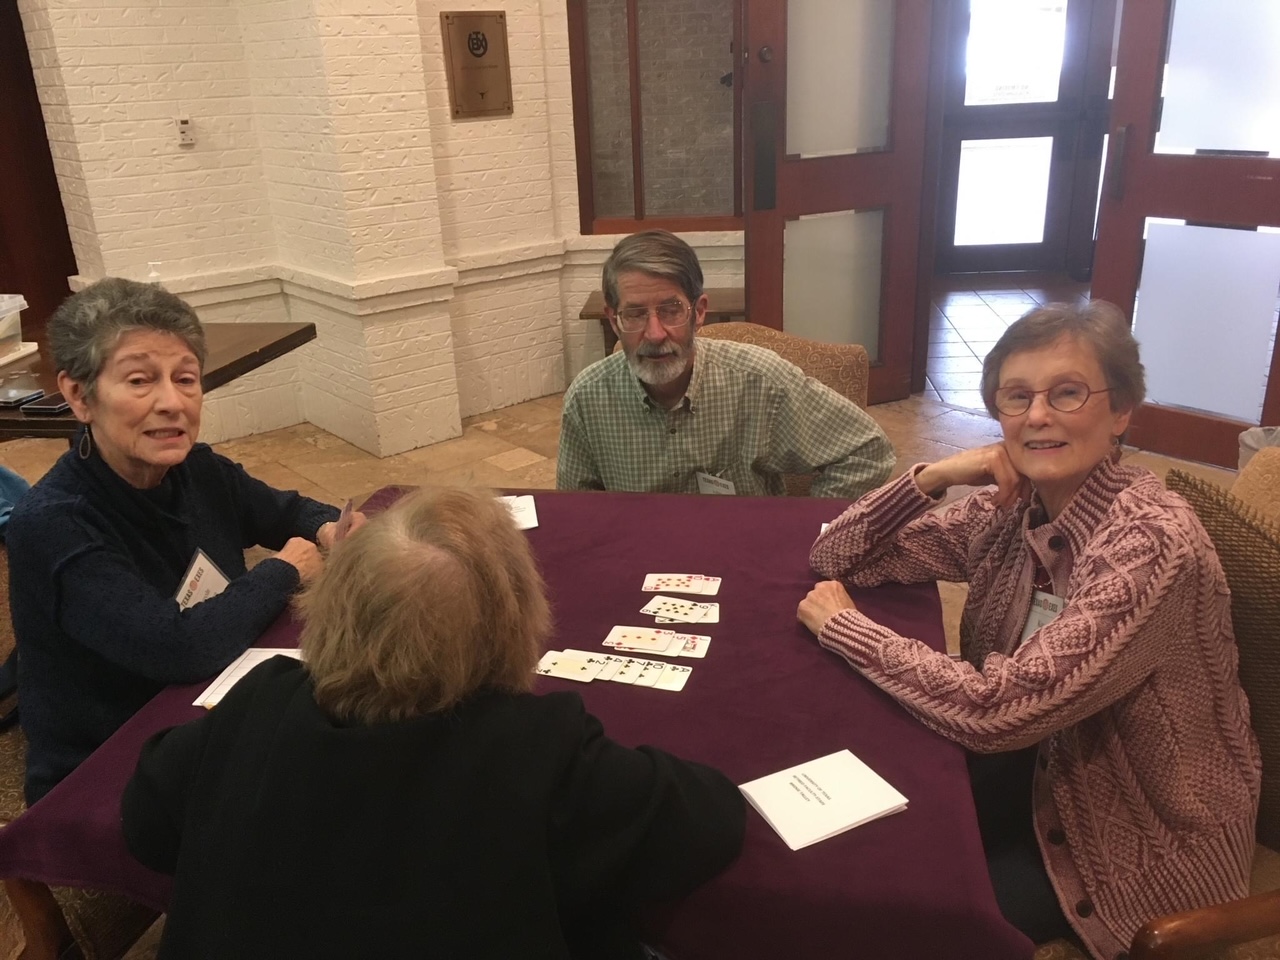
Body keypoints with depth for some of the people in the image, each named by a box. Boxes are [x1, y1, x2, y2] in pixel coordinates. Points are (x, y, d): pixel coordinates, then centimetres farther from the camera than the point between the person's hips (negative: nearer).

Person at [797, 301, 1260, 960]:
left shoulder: (1151, 541, -29)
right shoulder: (1011, 508, -8)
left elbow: (997, 709, -35)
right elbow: (835, 558, -4)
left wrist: (840, 624, -25)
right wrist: (932, 476, -20)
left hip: (1147, 841, -5)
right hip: (1051, 770, 6)